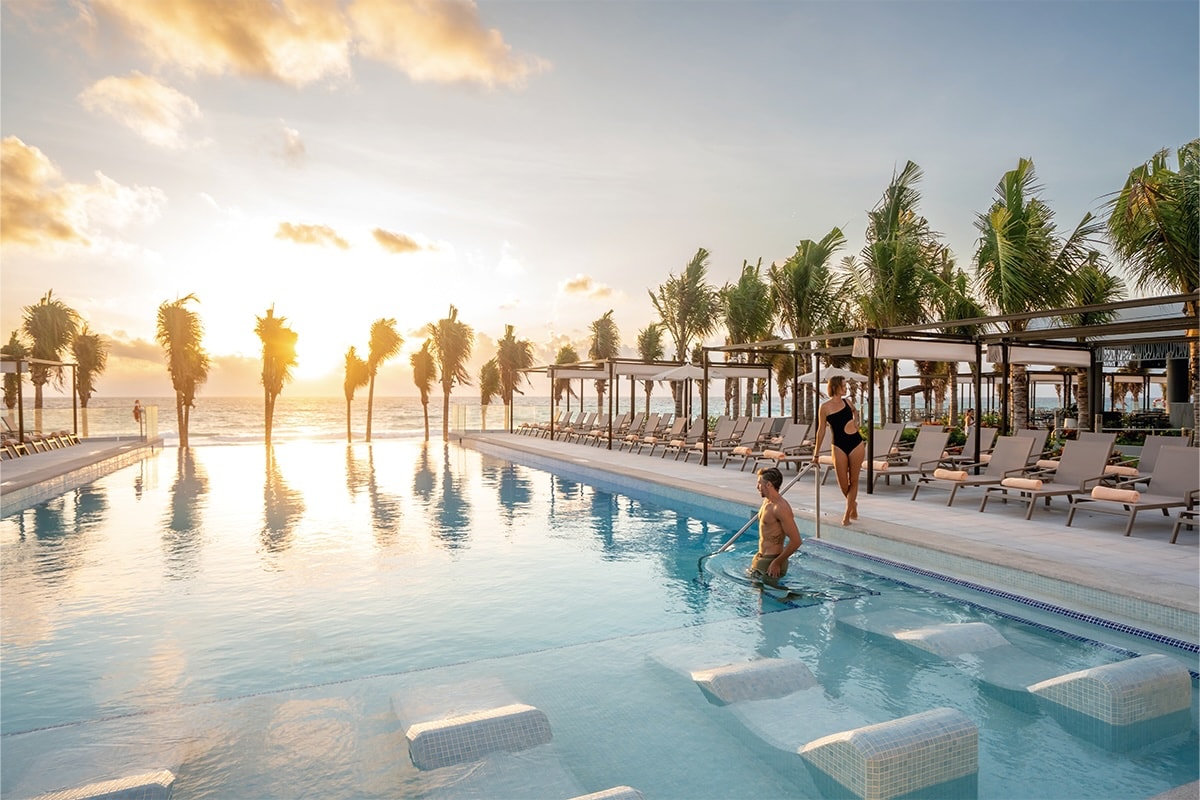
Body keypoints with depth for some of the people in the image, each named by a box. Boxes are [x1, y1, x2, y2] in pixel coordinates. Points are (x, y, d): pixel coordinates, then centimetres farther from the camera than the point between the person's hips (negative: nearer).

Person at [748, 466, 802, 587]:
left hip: (771, 561, -10)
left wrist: (777, 563, -19)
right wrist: (758, 556, 17)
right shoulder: (767, 502, 8)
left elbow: (796, 541, -25)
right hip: (761, 557, 10)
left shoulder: (780, 508, -22)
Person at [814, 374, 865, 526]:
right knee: (843, 483, 0)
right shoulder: (825, 407, -5)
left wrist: (855, 420, 9)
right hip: (838, 446, -3)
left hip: (856, 443, 3)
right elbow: (821, 430, 1)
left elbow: (855, 410, 30)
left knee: (853, 481, 4)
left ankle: (847, 514, 14)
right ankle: (853, 504, 31)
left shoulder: (846, 401, 6)